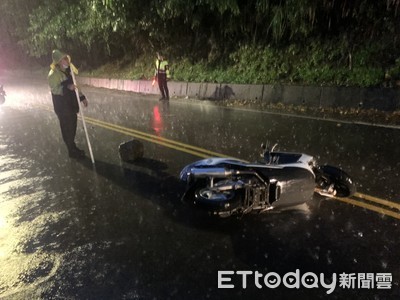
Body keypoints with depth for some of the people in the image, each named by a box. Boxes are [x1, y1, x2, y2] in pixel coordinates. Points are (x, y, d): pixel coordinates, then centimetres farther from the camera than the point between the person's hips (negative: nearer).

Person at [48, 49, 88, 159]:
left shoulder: (67, 71, 11)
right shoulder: (53, 74, -15)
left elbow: (74, 85, 19)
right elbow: (54, 89, -20)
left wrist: (82, 97, 14)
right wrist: (67, 87, -35)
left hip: (71, 104, 8)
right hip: (62, 106, -8)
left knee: (72, 126, 16)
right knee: (67, 128, 0)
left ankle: (73, 147, 30)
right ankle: (72, 151, 11)